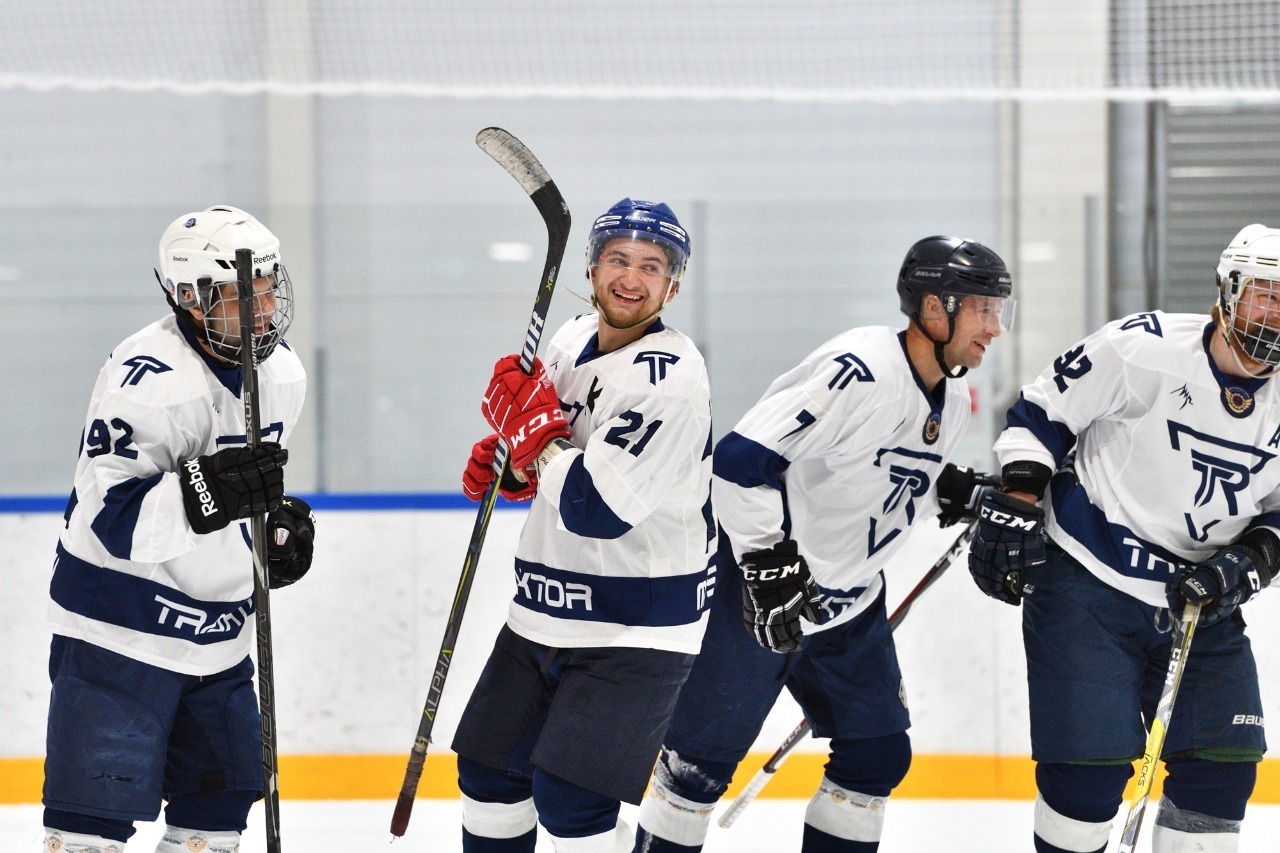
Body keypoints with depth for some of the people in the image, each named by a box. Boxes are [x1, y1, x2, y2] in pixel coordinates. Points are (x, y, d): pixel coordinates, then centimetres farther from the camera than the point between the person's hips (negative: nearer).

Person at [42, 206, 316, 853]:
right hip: (122, 628, -8)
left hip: (217, 630, 8)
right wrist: (209, 493, -40)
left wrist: (281, 522, 5)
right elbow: (110, 516, -28)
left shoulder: (281, 373, 5)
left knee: (221, 798, 14)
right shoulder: (149, 378, -23)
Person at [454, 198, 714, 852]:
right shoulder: (572, 341, 4)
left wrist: (528, 420, -19)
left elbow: (595, 509, -29)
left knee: (569, 797, -15)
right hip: (544, 615, 9)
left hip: (634, 627, -8)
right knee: (490, 770, 15)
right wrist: (507, 460, 1)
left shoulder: (668, 380, -22)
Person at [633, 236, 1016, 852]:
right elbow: (740, 458, -30)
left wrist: (958, 490, 1)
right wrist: (769, 563, -32)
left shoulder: (952, 396, 3)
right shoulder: (861, 372, -26)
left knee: (879, 753, 9)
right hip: (756, 588, -9)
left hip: (848, 600, 9)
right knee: (706, 754, -5)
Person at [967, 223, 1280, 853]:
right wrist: (1014, 506, -13)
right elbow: (1041, 413, -5)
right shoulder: (1144, 349, -16)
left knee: (1223, 767, 0)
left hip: (1199, 602, 5)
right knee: (1091, 765, -11)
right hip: (1088, 582, -5)